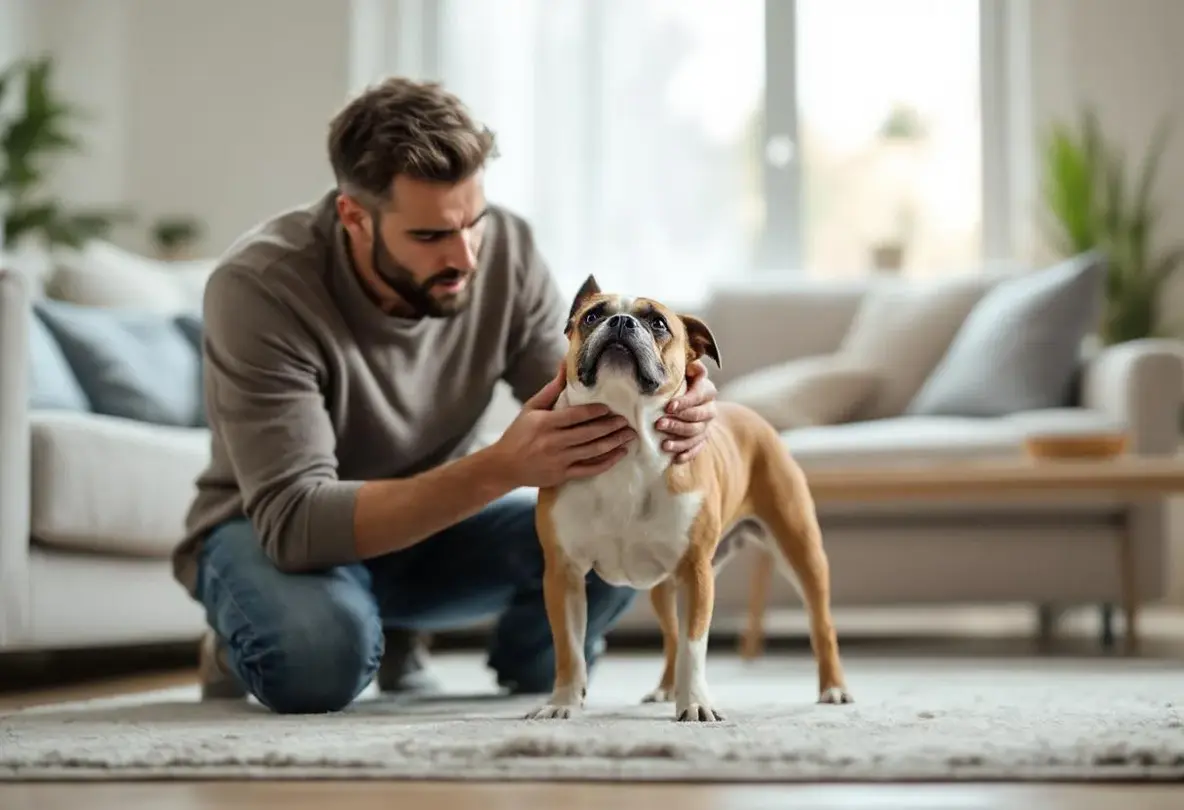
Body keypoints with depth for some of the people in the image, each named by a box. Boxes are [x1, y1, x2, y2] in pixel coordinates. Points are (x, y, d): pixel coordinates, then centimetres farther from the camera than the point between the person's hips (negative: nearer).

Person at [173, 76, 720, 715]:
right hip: (266, 531, -4)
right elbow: (295, 520, -37)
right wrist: (500, 467, -48)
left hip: (431, 516, 4)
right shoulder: (258, 287, -31)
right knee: (318, 657, -38)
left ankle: (531, 659, 14)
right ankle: (242, 643, 2)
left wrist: (664, 416, -38)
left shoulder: (505, 248, -17)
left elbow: (588, 409, -13)